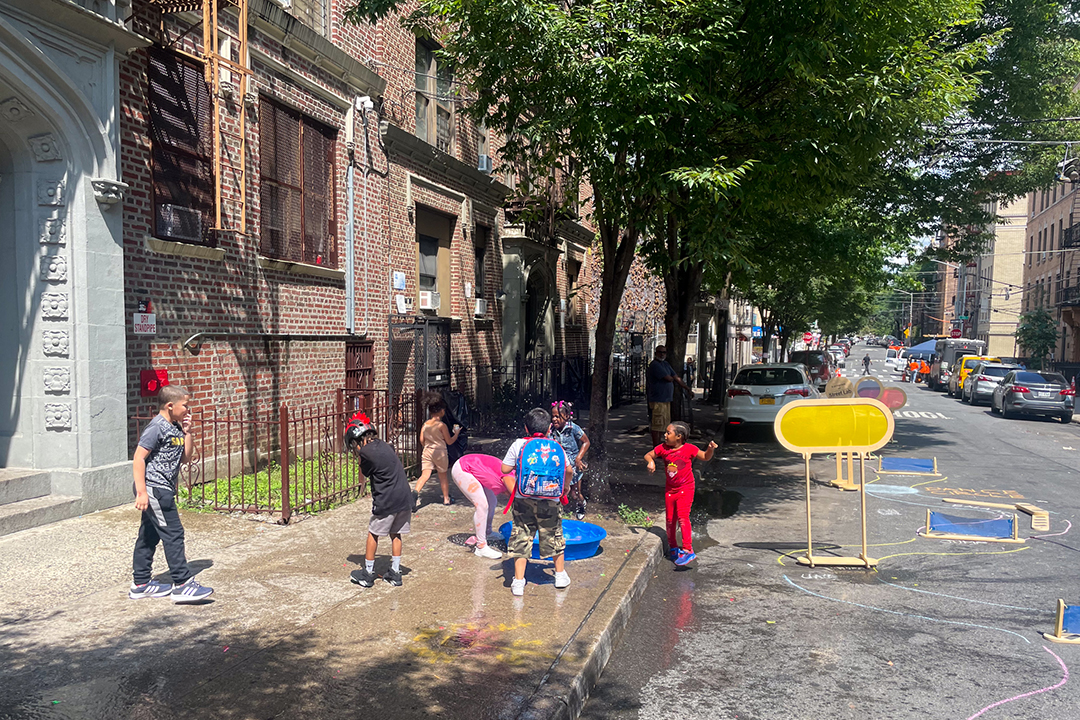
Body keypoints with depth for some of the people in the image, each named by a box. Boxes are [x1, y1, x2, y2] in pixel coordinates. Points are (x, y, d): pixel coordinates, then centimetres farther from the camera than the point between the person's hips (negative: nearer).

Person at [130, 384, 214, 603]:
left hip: (163, 490, 10)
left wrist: (187, 432, 4)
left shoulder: (175, 428, 12)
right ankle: (182, 584, -6)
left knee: (149, 535, 15)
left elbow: (185, 457, 16)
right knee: (173, 533, -9)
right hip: (154, 489, -10)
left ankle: (140, 584, 24)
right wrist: (141, 492, -21)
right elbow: (138, 458, -18)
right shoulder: (157, 427, -15)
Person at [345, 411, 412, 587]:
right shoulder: (384, 445, 10)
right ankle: (395, 573, 21)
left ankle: (368, 574, 21)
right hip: (404, 499, 6)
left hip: (386, 502, -6)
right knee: (395, 534, 17)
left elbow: (364, 475, 3)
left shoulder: (366, 452, -10)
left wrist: (359, 456, 4)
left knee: (373, 534, 11)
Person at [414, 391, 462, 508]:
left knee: (425, 475, -4)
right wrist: (456, 433, 11)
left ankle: (416, 492, -30)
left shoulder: (425, 425, 3)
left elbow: (422, 440, 6)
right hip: (440, 452, -3)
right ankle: (446, 499, 23)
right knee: (443, 476, 12)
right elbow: (449, 441, -5)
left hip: (427, 452, 3)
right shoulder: (442, 425, -10)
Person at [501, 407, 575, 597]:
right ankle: (560, 574, 33)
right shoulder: (556, 447, 6)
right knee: (553, 535, 19)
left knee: (521, 538, 7)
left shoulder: (519, 445, -2)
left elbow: (505, 469, 1)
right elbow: (569, 470, 17)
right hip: (550, 502, 2)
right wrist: (564, 489, 34)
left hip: (524, 502, -2)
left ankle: (518, 581, 7)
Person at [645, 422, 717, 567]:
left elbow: (706, 457, 2)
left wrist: (711, 449, -19)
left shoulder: (689, 449, -11)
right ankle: (673, 547, 33)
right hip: (670, 490, 5)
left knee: (682, 517, -19)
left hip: (685, 489, -5)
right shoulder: (663, 448, -3)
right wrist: (651, 461, -14)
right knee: (670, 520, 13)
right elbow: (648, 455, 8)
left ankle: (688, 550, -18)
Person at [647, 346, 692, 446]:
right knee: (657, 426, -6)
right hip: (657, 400, -10)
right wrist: (673, 380, 6)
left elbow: (676, 378, 17)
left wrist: (688, 389, 14)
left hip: (666, 400, 10)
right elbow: (669, 378, -18)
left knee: (664, 424, 15)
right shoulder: (654, 365, -15)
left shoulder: (666, 364, 15)